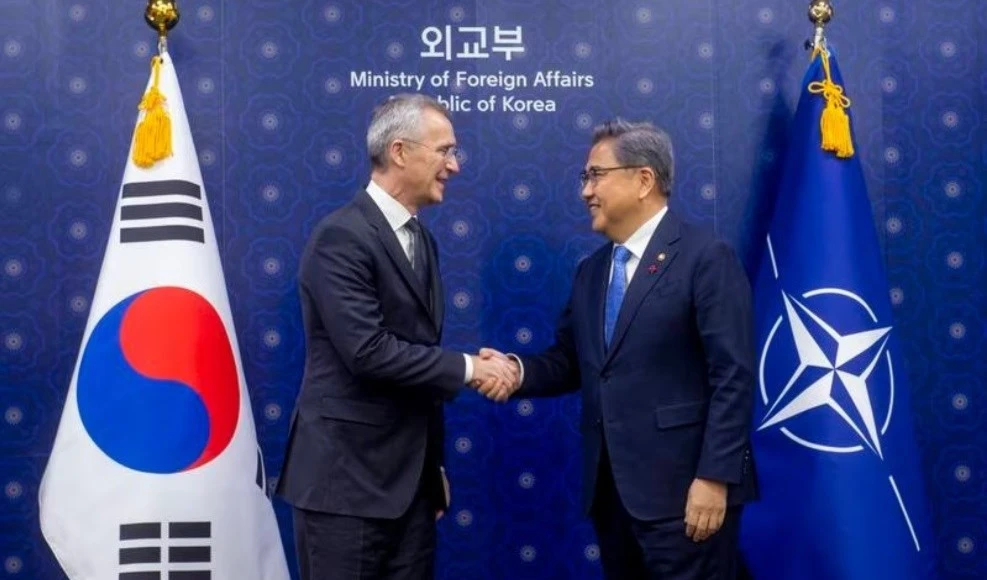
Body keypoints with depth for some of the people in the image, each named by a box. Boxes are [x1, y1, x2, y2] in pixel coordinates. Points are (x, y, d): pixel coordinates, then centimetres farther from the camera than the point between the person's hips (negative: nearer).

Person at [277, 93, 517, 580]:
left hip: (411, 477, 8)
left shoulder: (420, 239, 14)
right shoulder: (341, 237, -14)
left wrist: (434, 465, 17)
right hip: (345, 476, -8)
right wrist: (467, 367, -14)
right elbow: (368, 351, -23)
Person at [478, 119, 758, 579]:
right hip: (609, 489, 7)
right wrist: (518, 371, -6)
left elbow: (733, 376, -13)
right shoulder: (591, 271, 16)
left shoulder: (706, 258, -8)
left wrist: (715, 477, -19)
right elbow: (571, 362, 14)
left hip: (682, 488, -7)